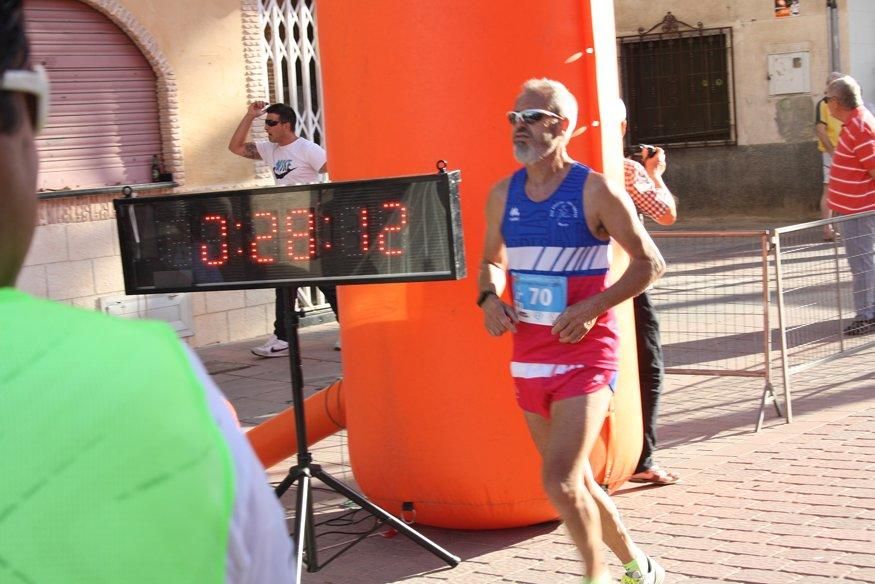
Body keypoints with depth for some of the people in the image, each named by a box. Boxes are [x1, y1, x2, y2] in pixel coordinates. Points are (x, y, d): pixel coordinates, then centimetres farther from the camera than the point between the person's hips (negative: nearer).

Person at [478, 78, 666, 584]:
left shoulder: (595, 191, -10)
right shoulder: (504, 195, 6)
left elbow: (650, 264, -7)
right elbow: (494, 260, 20)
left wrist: (594, 306, -18)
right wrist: (490, 296, -2)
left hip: (585, 353, -6)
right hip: (529, 356, 6)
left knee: (560, 482, -16)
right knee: (575, 483, 15)